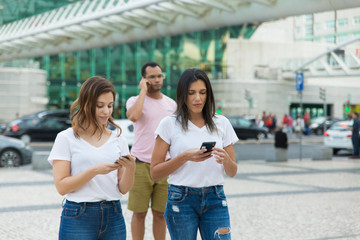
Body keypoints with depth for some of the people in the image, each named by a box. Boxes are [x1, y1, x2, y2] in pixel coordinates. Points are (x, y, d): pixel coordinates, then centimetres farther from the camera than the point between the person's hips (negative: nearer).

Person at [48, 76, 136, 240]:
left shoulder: (118, 140, 7)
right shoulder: (66, 138, -3)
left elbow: (123, 189, 5)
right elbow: (61, 186, -10)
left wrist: (130, 168, -14)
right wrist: (94, 171, -20)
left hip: (113, 217, 3)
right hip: (78, 218, -3)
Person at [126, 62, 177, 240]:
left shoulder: (171, 104, 11)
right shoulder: (135, 100, -2)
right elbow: (133, 116, -27)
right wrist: (143, 91, -15)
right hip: (141, 164, -3)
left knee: (160, 213, 9)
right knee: (139, 213, 3)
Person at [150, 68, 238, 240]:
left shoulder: (222, 123, 7)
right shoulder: (169, 124, -1)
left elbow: (232, 172, 10)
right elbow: (155, 173, -3)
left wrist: (225, 159, -13)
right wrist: (184, 157, -16)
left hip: (215, 200, 2)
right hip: (181, 199, -2)